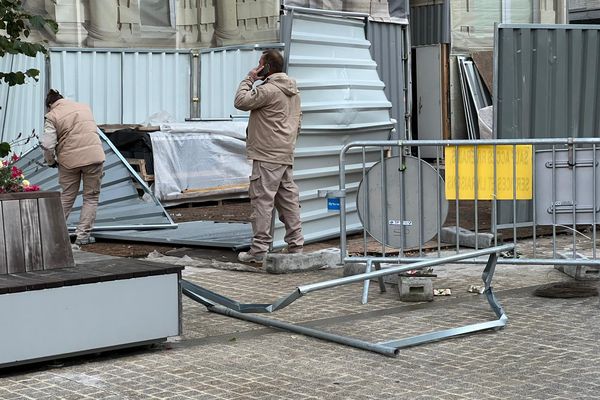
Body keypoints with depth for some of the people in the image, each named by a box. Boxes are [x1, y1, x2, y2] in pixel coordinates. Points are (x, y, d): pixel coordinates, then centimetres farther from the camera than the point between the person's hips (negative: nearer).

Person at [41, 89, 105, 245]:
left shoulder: (52, 116, -1)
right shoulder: (84, 107, 13)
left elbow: (47, 144, -12)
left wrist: (51, 161, 7)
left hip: (69, 160, -1)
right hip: (94, 156, 1)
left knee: (67, 197, 15)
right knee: (91, 197, 9)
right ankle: (82, 235, 6)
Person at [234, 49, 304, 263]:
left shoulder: (268, 89, -14)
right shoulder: (293, 91, 17)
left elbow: (240, 101, -12)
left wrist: (248, 79, -2)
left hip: (267, 156, -9)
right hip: (286, 155, 9)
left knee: (262, 200, -7)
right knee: (288, 200, 11)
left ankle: (259, 250, -7)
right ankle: (296, 245, 14)